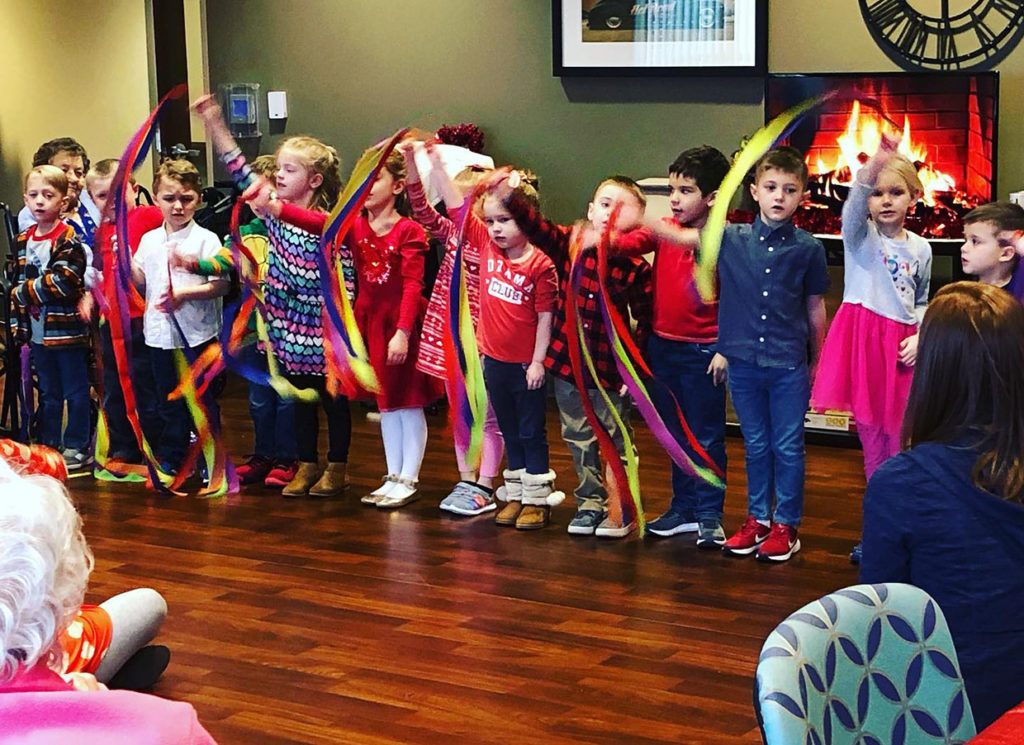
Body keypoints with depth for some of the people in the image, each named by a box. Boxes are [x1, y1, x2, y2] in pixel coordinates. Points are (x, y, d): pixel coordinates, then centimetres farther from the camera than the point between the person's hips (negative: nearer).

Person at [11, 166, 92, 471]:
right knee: (48, 393, 17)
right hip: (38, 331, 7)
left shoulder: (69, 239, -13)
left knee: (76, 392, 3)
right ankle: (49, 446, 26)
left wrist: (22, 292, -13)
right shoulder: (23, 240, 10)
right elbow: (19, 281, 17)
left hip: (67, 329, -7)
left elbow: (63, 283, -23)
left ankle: (76, 448, 12)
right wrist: (20, 327, 13)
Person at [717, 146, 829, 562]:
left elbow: (814, 308, 4)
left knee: (788, 448, 6)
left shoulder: (808, 248, -3)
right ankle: (757, 519, 26)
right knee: (755, 446, 14)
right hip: (743, 361, 2)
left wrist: (816, 361, 9)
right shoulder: (730, 240, -2)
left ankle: (786, 525, 17)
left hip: (789, 364, -1)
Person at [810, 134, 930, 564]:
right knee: (872, 441, 5)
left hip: (902, 348, 2)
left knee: (902, 440, 0)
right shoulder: (860, 235, -2)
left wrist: (919, 336, -3)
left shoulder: (920, 248, 8)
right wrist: (874, 164, -44)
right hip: (864, 343, -2)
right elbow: (855, 204, -25)